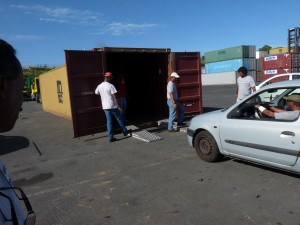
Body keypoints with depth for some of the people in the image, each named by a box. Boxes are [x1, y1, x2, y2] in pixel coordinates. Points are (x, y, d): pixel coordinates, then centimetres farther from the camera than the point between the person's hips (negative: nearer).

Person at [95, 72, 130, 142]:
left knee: (109, 122, 8)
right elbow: (115, 97, -17)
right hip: (112, 106, -5)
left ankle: (110, 137, 7)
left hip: (105, 107, 5)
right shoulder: (110, 86, -14)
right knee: (119, 118, 13)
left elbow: (96, 93, 26)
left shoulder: (99, 86, 5)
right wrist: (119, 106, -14)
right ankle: (125, 131, 26)